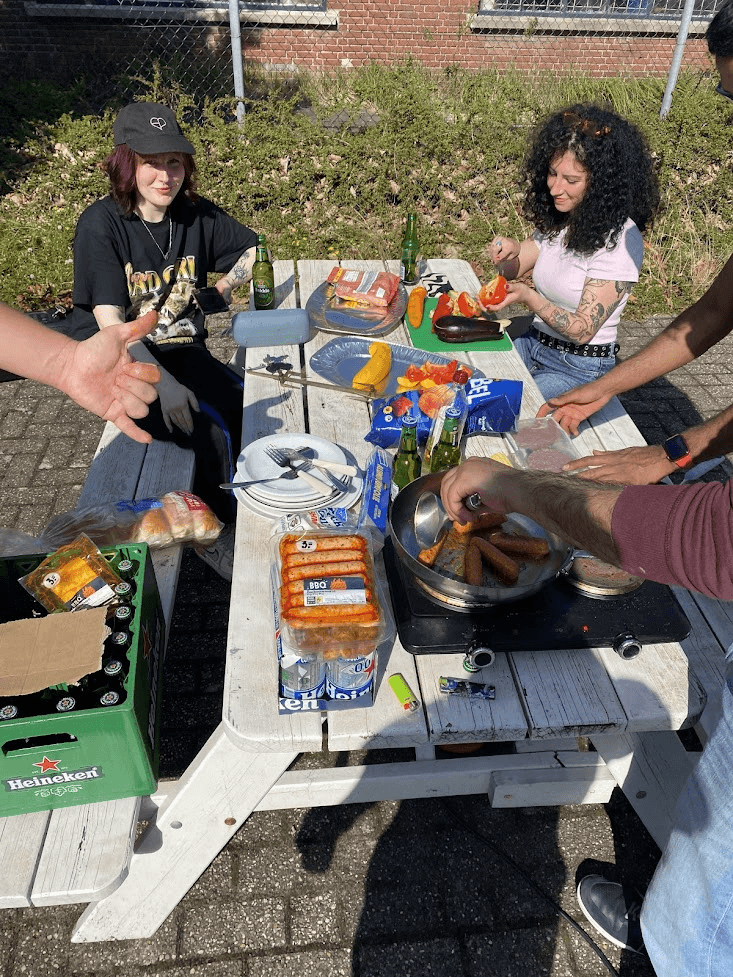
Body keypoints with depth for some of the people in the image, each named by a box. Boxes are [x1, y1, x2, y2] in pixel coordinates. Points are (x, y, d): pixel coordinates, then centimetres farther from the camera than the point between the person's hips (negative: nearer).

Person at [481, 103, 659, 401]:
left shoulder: (621, 239, -18)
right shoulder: (557, 219, 4)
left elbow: (583, 330, -19)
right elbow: (512, 270, 11)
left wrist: (528, 298, -32)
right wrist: (510, 251, -12)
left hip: (580, 368, -7)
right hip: (534, 343, 7)